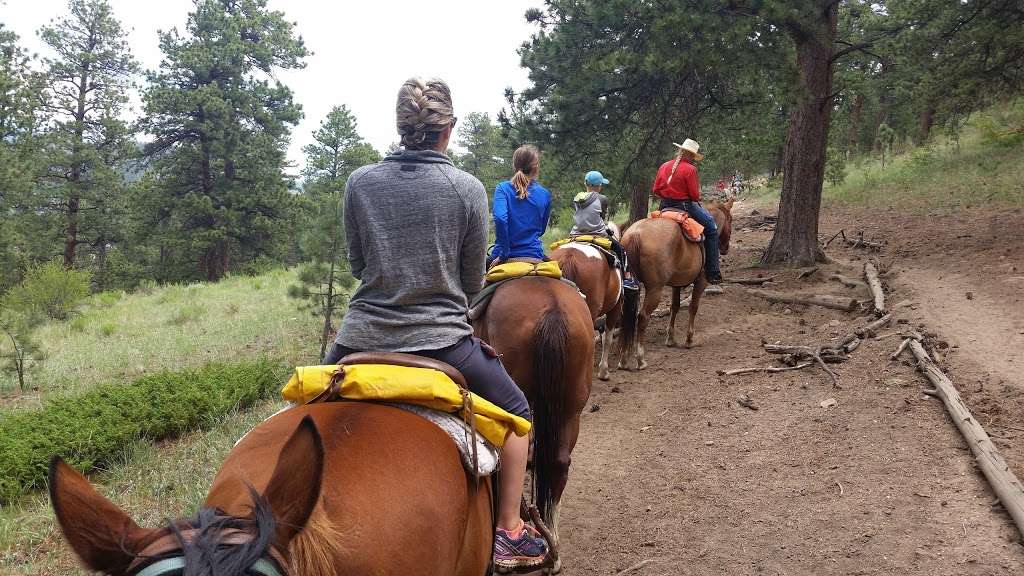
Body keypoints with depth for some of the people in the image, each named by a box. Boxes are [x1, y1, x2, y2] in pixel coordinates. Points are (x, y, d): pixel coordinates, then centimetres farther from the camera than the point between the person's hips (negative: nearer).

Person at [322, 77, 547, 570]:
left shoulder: (359, 182, -2)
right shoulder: (468, 188, -8)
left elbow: (357, 265, 8)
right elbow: (473, 282, 1)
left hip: (363, 337, 3)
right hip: (440, 340, -2)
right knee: (516, 413, 21)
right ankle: (509, 534, 23)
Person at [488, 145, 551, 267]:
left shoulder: (502, 188, -5)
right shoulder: (545, 194, 3)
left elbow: (499, 218, -21)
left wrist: (503, 254, -15)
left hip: (507, 257, -2)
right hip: (534, 256, 2)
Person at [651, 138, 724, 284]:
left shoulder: (664, 166, 5)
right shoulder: (690, 169, -14)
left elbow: (656, 190, 7)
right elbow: (695, 195, -14)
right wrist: (697, 199, 8)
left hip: (665, 205, 7)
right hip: (685, 205, -7)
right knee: (712, 228, 3)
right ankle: (712, 273, 0)